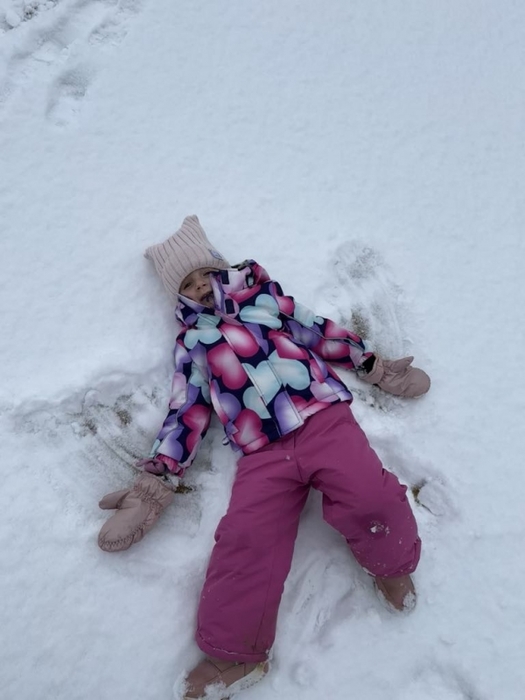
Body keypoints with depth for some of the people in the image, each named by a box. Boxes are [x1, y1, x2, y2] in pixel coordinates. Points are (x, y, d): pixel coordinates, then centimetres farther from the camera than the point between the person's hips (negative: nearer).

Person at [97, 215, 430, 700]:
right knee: (245, 542, -16)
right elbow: (185, 413, 17)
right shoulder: (192, 341, 21)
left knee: (370, 498, -24)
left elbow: (319, 332, 22)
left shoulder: (263, 295, 22)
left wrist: (374, 366, 18)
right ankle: (235, 654, 4)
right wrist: (156, 483, 10)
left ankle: (392, 564, 9)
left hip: (325, 418, 0)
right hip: (262, 453, 1)